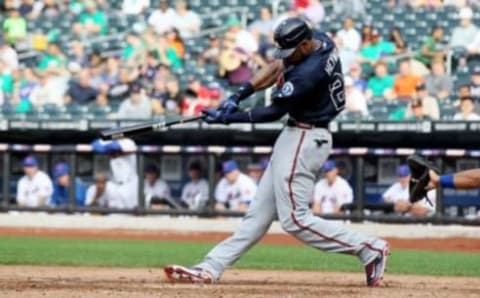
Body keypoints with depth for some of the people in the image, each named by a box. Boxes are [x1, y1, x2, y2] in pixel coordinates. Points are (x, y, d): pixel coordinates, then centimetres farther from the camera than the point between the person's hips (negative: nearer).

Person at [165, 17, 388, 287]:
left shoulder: (308, 73, -26)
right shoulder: (322, 41, 1)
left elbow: (274, 112, -18)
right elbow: (278, 68, 9)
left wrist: (229, 118, -11)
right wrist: (240, 94, -1)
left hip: (305, 140, -10)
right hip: (297, 136, 10)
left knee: (295, 219, -9)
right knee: (259, 213, 9)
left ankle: (370, 249, -6)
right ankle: (211, 268, 12)